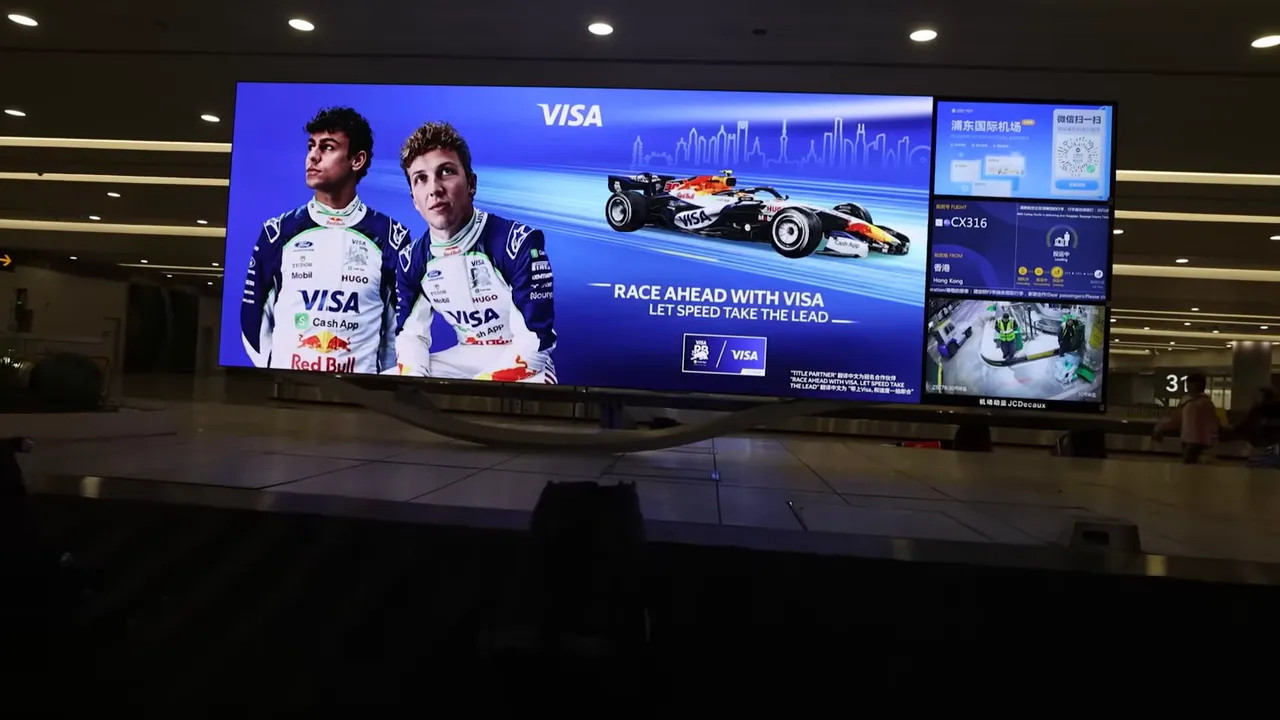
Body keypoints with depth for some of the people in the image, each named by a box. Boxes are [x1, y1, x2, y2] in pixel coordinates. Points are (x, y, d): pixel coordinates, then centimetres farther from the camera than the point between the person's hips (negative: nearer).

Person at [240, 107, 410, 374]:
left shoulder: (391, 236, 2)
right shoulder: (277, 232, 6)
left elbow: (403, 323, 6)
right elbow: (253, 317, 11)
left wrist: (385, 377, 2)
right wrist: (273, 372, 5)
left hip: (359, 385, -1)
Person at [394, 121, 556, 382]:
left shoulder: (518, 243, -21)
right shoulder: (411, 260, -1)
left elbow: (535, 342, -23)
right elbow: (410, 333, 5)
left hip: (522, 368, -6)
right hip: (463, 361, 6)